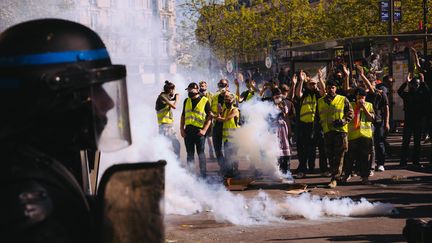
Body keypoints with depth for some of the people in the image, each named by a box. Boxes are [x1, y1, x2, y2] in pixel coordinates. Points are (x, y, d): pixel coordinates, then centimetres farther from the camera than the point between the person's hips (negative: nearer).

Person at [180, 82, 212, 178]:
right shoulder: (187, 101, 14)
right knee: (190, 154, 8)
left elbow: (209, 117, -3)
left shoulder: (204, 101, -1)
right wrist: (182, 129, 7)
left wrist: (204, 130, -13)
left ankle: (203, 175, 3)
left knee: (200, 153, -2)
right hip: (188, 130, 5)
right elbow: (183, 115, 18)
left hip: (199, 131, -5)